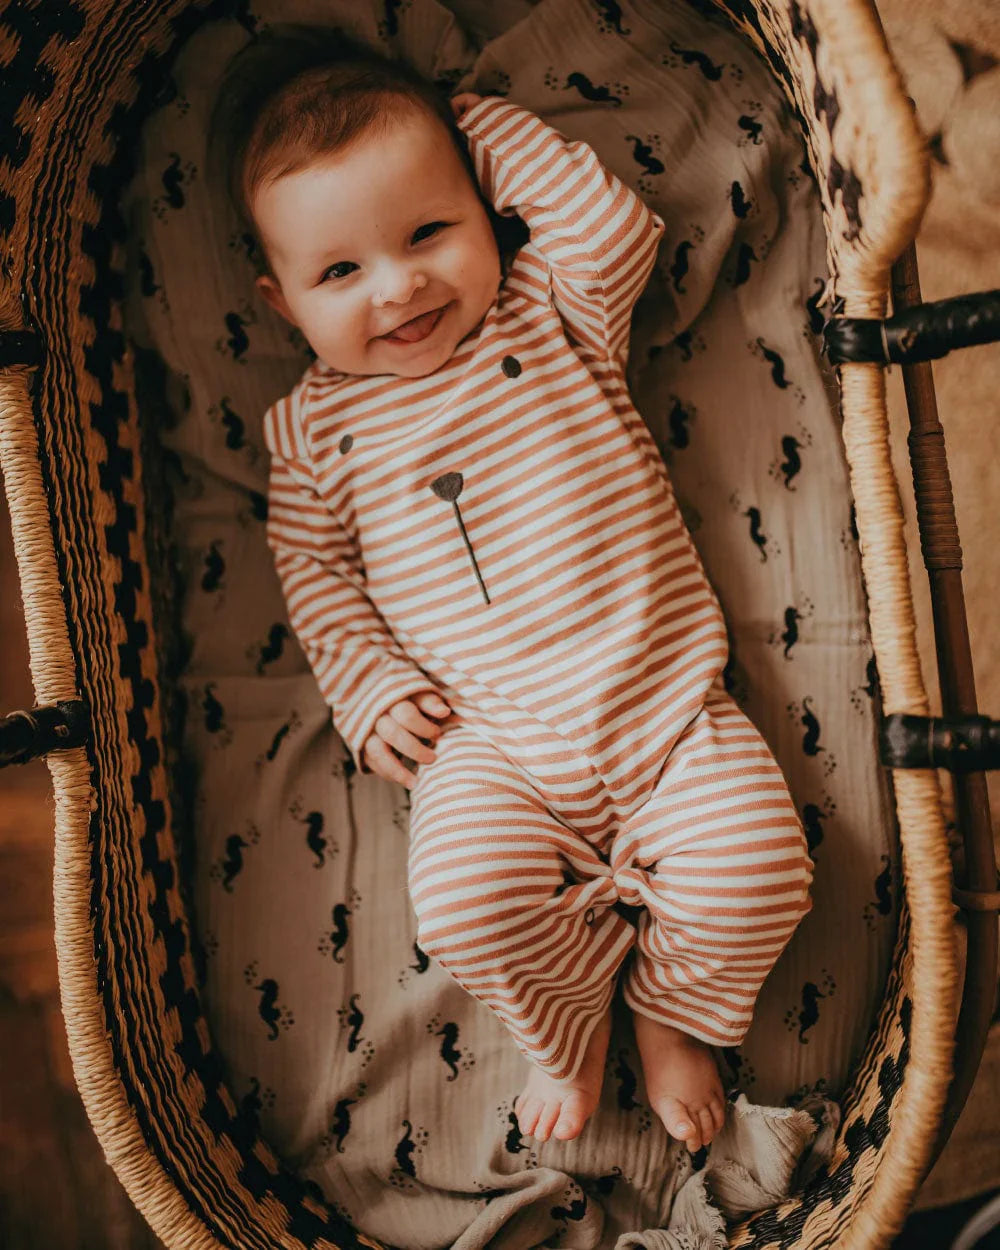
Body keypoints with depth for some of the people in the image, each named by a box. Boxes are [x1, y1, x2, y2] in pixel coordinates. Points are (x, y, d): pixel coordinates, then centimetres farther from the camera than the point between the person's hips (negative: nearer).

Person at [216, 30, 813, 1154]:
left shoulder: (551, 313, 5)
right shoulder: (320, 425, 6)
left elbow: (617, 229, -11)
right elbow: (313, 567, 12)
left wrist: (495, 133, 0)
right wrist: (368, 688, -1)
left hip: (666, 706, 0)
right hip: (493, 747, 0)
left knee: (757, 865, -18)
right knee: (468, 900, -24)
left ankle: (671, 1012, 16)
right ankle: (574, 1021, 12)